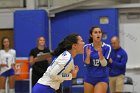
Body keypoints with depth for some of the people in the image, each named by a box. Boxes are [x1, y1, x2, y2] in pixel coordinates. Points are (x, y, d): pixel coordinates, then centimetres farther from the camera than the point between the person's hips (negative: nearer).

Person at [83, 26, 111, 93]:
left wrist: (100, 54, -32)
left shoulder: (107, 47, -7)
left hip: (102, 78, -3)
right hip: (89, 78, 3)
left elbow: (104, 64, -13)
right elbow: (86, 63, -5)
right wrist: (88, 55, -26)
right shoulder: (87, 47, -2)